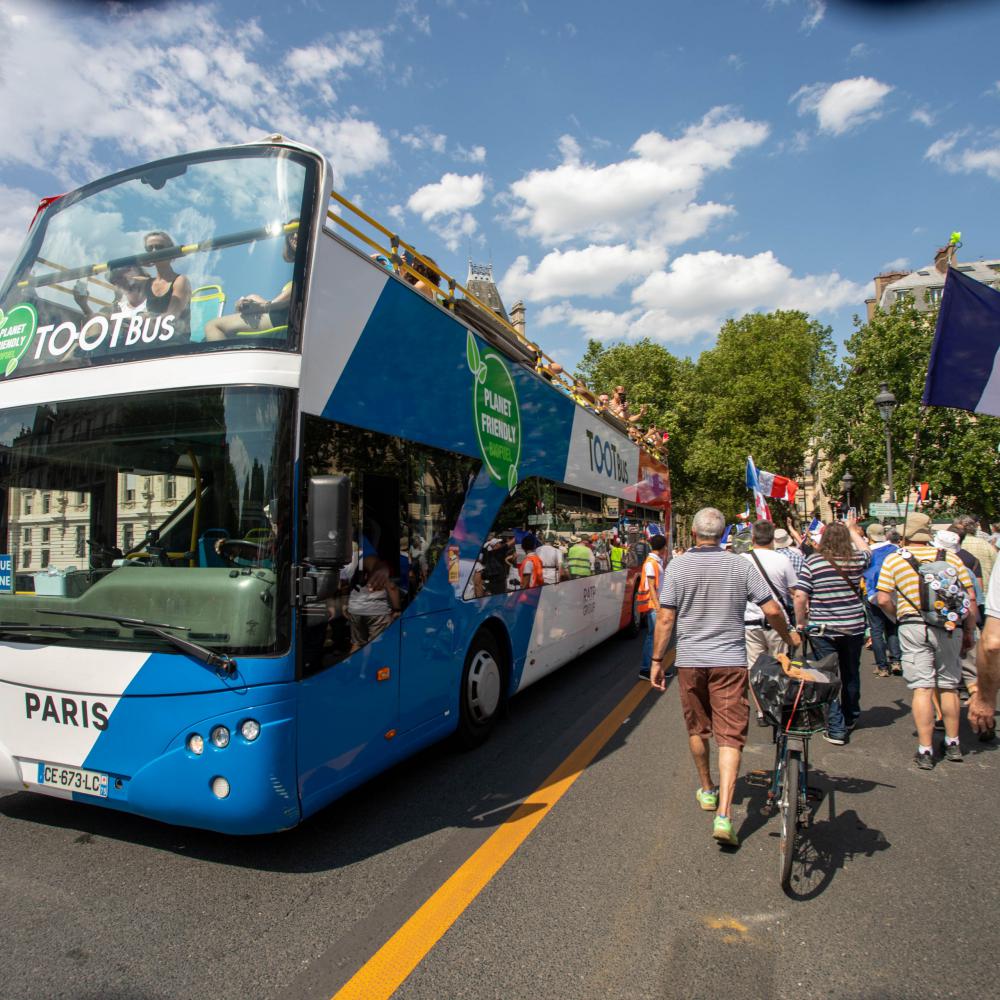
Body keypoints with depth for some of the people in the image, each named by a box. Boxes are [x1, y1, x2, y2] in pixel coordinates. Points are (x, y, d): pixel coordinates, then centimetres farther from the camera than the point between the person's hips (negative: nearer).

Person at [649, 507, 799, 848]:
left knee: (697, 728, 20)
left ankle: (707, 791, 38)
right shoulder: (741, 566, -3)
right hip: (730, 661, 0)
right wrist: (789, 637, 19)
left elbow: (666, 619, -8)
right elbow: (771, 610, -1)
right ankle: (724, 814, -7)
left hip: (690, 662, 1)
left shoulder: (677, 566, -6)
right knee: (730, 736, 2)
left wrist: (657, 660, 1)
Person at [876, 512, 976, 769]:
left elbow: (883, 600, -6)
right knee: (949, 686, 15)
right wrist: (969, 631, 14)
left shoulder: (893, 559, 1)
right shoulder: (951, 557, 7)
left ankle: (925, 751, 3)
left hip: (913, 626, -2)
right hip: (949, 627, 2)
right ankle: (953, 744, 28)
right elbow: (970, 596, 6)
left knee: (922, 688, 0)